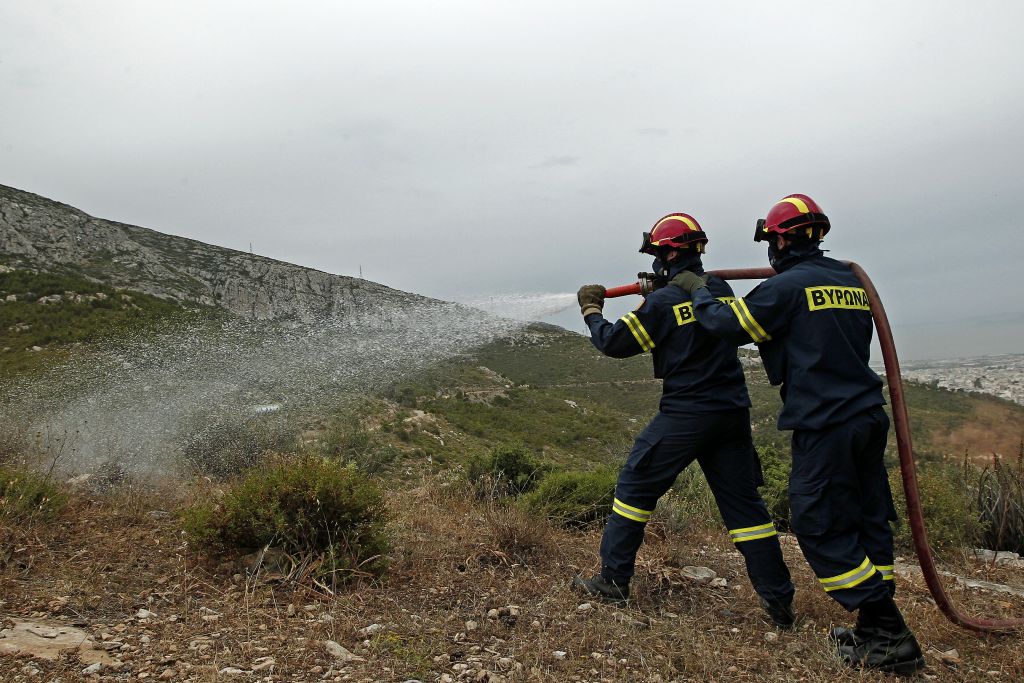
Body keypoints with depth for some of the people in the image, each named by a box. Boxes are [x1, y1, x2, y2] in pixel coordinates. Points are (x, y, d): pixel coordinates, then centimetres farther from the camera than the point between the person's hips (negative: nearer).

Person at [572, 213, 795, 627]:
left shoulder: (664, 301, -12)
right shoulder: (722, 290, 7)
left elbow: (615, 343, -7)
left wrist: (591, 311, 10)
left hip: (685, 415, -6)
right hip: (733, 413, 6)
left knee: (635, 487, 7)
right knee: (743, 502, 11)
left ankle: (612, 581, 13)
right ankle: (778, 600, 14)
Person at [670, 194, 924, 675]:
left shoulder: (789, 285, -12)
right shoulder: (852, 281, 13)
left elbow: (728, 324, -6)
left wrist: (697, 290, 11)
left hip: (825, 424, -9)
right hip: (868, 417, 9)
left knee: (820, 527, 0)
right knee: (867, 520, 14)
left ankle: (889, 638, 4)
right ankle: (877, 630, 22)